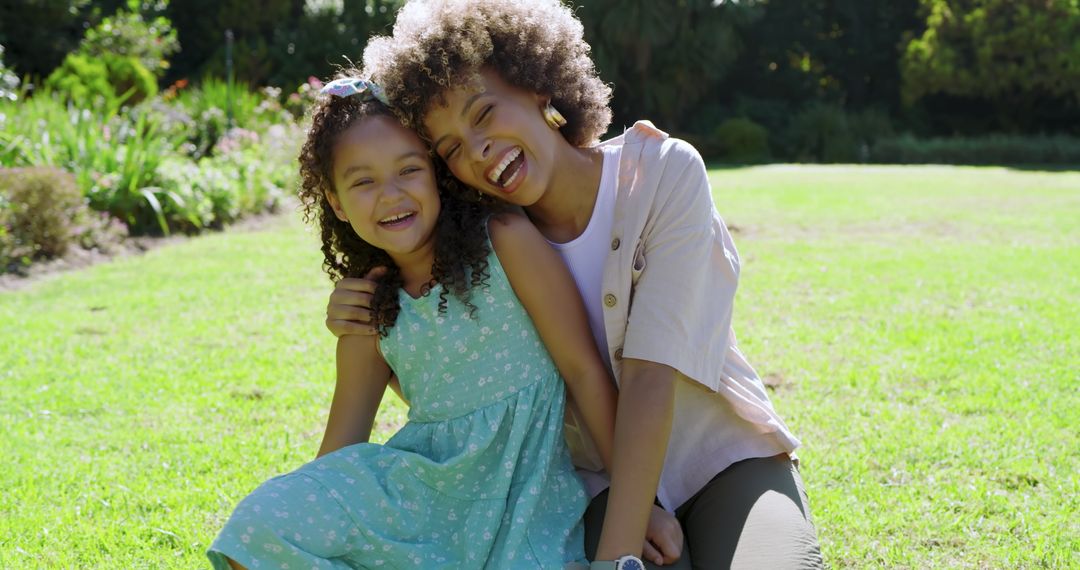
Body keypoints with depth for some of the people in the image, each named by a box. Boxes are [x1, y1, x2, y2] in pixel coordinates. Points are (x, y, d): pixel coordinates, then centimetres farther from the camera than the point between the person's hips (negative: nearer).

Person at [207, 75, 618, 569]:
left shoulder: (504, 241, -6)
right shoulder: (370, 312, 7)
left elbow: (584, 369, -7)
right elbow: (340, 447, 12)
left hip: (526, 490, -3)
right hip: (424, 481, 3)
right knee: (265, 523, -14)